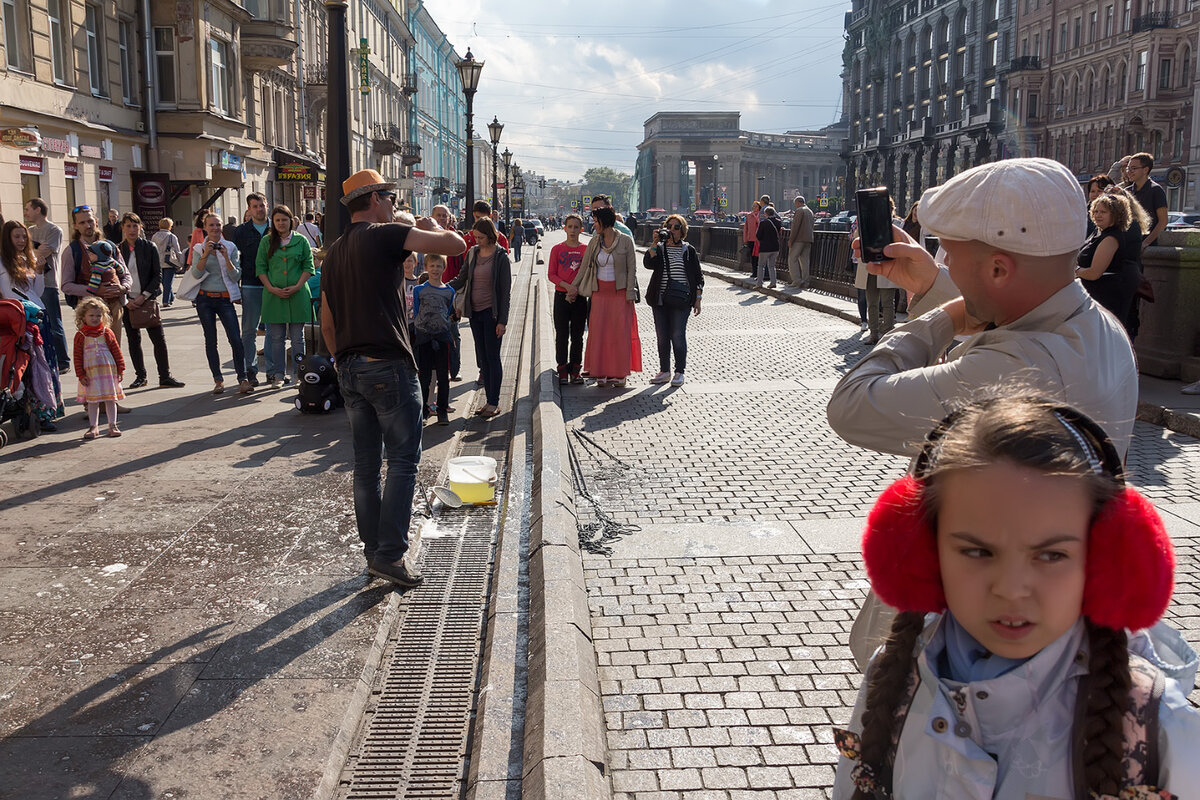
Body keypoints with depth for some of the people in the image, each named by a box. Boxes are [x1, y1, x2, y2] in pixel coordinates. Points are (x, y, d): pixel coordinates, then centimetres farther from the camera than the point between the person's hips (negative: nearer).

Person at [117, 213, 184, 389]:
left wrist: (144, 296, -10)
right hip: (128, 302, 2)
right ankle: (140, 376, 16)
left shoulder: (150, 248, 1)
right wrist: (125, 300, -6)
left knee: (159, 339, -5)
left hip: (147, 300, -1)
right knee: (133, 340, 7)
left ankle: (165, 377, 1)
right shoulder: (118, 250, 4)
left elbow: (158, 275, -2)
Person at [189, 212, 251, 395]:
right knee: (211, 340, 4)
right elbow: (196, 274, -8)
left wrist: (226, 257, -14)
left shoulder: (230, 247, 4)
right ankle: (218, 380, 11)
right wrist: (206, 254, -17)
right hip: (205, 299, 1)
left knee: (236, 339, -12)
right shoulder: (199, 249, 5)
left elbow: (236, 276, -2)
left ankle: (243, 378, -9)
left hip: (225, 298, -1)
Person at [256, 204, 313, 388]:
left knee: (297, 337, 3)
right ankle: (279, 374, 10)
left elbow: (308, 267, 3)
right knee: (276, 337, 3)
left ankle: (298, 373, 10)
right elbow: (260, 268, 5)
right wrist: (271, 288, -8)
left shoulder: (301, 241, 6)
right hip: (274, 295, 1)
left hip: (298, 295, -1)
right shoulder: (266, 241, 7)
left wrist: (297, 286, -9)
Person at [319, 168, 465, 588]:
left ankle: (373, 552, 18)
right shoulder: (387, 235, -8)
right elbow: (456, 244, -12)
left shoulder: (333, 252, 16)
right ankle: (390, 553, -4)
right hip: (388, 366, -8)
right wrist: (432, 226, 8)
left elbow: (327, 323, 19)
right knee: (403, 462, -1)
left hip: (349, 369, 8)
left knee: (366, 466, 11)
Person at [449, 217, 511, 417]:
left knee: (492, 357, -2)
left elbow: (505, 291, -9)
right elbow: (461, 279, 16)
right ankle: (488, 400, 16)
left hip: (492, 313, -6)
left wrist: (502, 320, -13)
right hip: (475, 312, 6)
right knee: (482, 357, 9)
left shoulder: (501, 257, -8)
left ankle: (494, 403, 4)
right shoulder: (472, 253, 8)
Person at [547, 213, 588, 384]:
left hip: (580, 297, 0)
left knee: (577, 335, 6)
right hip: (561, 296, 0)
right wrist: (567, 286, -14)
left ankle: (575, 370, 14)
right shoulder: (557, 249, 1)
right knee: (562, 335, 2)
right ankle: (563, 371, 8)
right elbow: (551, 274, 0)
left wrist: (577, 290, -11)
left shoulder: (586, 249, 2)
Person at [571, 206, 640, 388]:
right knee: (599, 331, 2)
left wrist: (630, 294, -10)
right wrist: (573, 287, 11)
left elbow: (632, 269, -5)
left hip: (620, 292, -4)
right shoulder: (594, 242, 5)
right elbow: (584, 266, 12)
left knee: (620, 332, -1)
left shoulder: (625, 241, -6)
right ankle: (602, 373, 9)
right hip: (600, 292, 4)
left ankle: (619, 374, 8)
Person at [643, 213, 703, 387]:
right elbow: (648, 263, -11)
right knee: (662, 336, 6)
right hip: (660, 299, 3)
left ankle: (680, 372, 4)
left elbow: (698, 277, 7)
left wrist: (697, 299, 1)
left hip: (681, 301, -3)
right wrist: (655, 243, -17)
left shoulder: (689, 251, 5)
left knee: (678, 335, -7)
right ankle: (664, 371, 17)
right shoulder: (659, 249, 9)